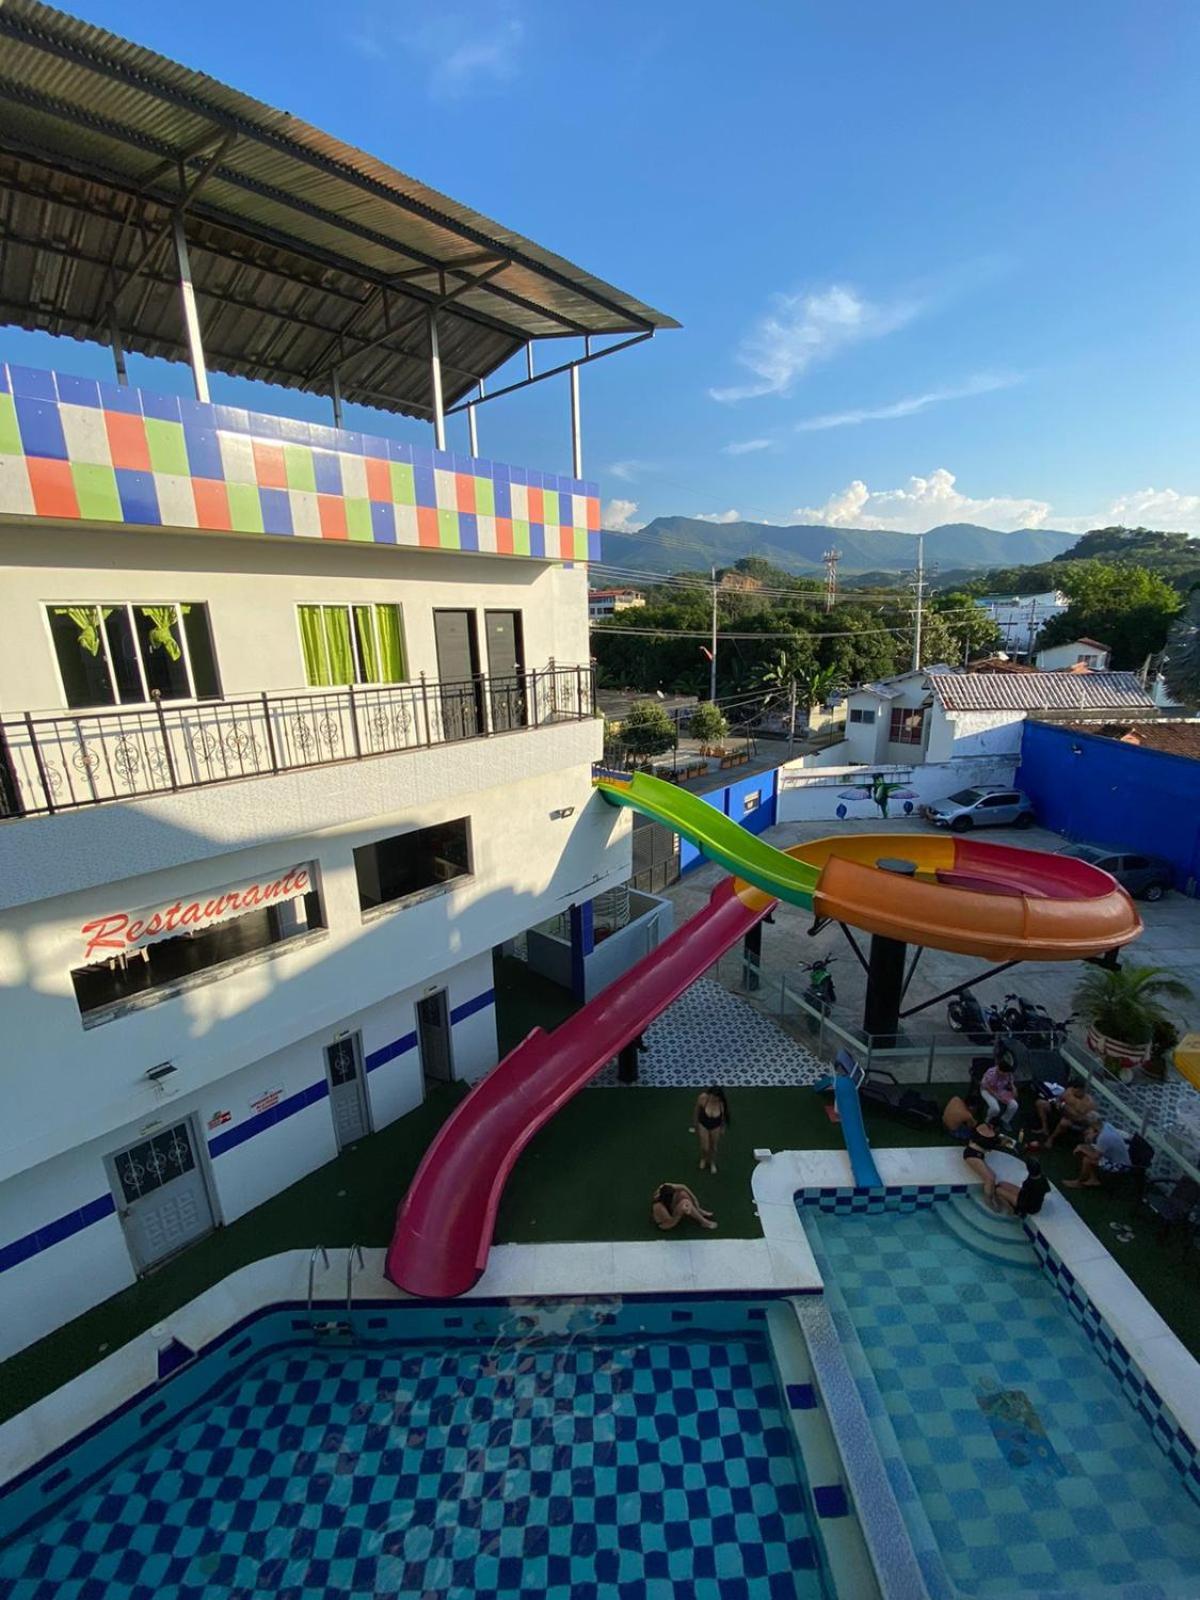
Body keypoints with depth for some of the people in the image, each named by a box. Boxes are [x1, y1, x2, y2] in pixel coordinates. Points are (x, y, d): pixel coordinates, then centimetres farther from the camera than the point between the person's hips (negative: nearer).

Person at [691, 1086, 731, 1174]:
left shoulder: (722, 1103, -34)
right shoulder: (702, 1098, -35)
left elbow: (724, 1116, -12)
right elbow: (697, 1110, -14)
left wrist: (723, 1128, 2)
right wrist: (695, 1123, 0)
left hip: (716, 1126, 0)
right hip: (703, 1124, 0)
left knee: (714, 1147, 21)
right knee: (705, 1147, 12)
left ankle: (712, 1162, 53)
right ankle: (703, 1158, 49)